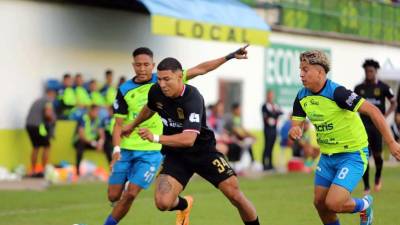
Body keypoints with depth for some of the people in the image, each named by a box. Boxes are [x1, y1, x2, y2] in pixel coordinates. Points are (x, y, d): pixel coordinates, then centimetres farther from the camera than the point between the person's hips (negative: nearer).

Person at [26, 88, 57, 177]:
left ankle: (33, 170, 16)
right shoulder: (49, 100, -3)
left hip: (29, 125, 8)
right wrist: (53, 119, 0)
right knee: (46, 147, 3)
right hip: (39, 126, -8)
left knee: (35, 147, 17)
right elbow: (48, 113, -20)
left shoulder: (38, 100, 22)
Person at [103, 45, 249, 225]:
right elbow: (119, 123, 1)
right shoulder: (124, 90, -1)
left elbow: (200, 69, -3)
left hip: (151, 151, -2)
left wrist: (230, 56, -7)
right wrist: (116, 149, -14)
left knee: (130, 194, -11)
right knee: (114, 196, 3)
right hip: (126, 149, 2)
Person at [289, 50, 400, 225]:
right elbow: (296, 124, 4)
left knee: (333, 203, -18)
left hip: (353, 154, -7)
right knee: (320, 203, 9)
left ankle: (364, 205, 14)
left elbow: (372, 111, -25)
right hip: (327, 156, 7)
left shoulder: (337, 93, -24)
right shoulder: (302, 97, -2)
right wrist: (294, 130, -23)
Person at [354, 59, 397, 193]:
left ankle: (378, 178, 35)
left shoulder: (383, 87, -1)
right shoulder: (359, 88, 5)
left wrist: (385, 116, -7)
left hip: (377, 125, -1)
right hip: (364, 125, 1)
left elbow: (393, 103, 6)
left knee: (377, 155, 4)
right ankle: (366, 187, -2)